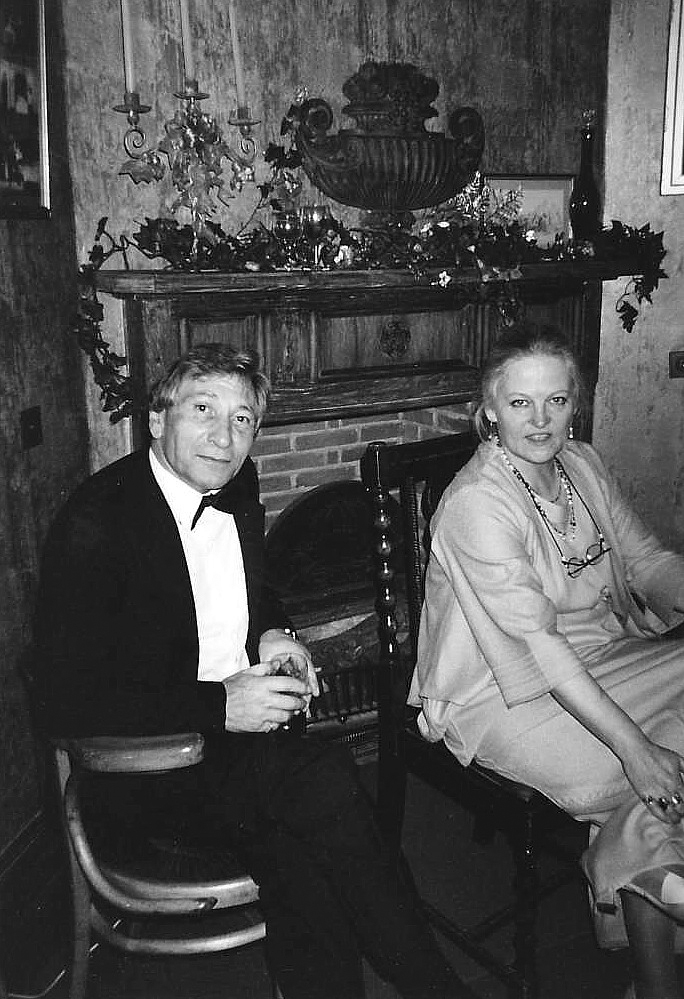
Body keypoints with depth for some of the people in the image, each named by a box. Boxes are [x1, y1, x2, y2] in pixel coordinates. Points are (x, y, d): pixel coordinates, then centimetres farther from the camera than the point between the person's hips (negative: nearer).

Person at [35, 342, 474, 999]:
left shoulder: (239, 488, 5)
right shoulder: (94, 522, -16)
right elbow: (65, 703, -19)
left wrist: (273, 634, 1)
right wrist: (218, 705, -24)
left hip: (249, 722, 6)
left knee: (292, 851, -25)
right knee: (320, 778, -28)